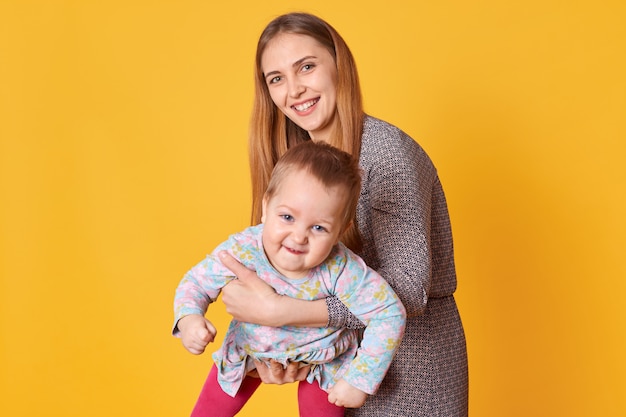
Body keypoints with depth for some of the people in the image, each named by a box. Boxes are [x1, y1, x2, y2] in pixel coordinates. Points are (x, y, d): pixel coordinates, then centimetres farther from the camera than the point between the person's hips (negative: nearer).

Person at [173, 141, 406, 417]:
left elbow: (390, 314, -28)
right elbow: (196, 282, -15)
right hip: (249, 352, 2)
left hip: (321, 357, -1)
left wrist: (360, 379, -27)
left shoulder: (342, 271, -36)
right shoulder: (241, 250, -32)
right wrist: (188, 319, -37)